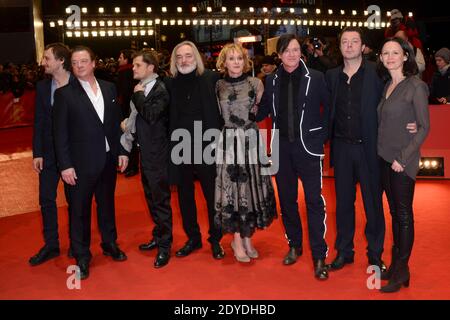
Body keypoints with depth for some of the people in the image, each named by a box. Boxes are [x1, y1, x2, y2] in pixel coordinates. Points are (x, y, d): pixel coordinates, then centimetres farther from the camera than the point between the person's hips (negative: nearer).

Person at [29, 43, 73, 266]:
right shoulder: (42, 86, 3)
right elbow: (39, 122, 4)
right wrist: (37, 153, -1)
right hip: (49, 152, 4)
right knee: (46, 199, 8)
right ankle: (51, 245, 21)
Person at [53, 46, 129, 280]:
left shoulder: (109, 88, 5)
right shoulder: (64, 94, -7)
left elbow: (117, 123, 10)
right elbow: (60, 133, -9)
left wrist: (122, 151, 6)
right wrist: (65, 165, -13)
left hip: (108, 159, 4)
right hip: (81, 162, -4)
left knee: (107, 203, 18)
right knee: (79, 209, 5)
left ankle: (110, 244, 36)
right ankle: (81, 256, 19)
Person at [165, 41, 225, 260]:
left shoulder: (212, 79, -4)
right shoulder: (170, 84, 4)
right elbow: (166, 116, 10)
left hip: (207, 147, -3)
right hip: (180, 149, 3)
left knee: (212, 195, 7)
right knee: (185, 196, 13)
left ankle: (216, 240, 23)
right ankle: (192, 238, 30)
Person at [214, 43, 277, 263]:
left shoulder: (255, 83, 1)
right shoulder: (217, 86, 2)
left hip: (252, 141, 1)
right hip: (228, 143, 0)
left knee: (251, 187, 5)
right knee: (231, 189, 2)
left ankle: (247, 238, 20)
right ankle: (237, 240, 14)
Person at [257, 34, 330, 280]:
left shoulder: (315, 78, -4)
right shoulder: (272, 81, 6)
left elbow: (329, 106, 1)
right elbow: (263, 112, 13)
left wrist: (322, 135, -5)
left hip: (307, 146, -4)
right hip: (282, 147, 4)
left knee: (314, 201, -4)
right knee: (286, 199, 13)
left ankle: (319, 256, 4)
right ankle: (294, 245, 31)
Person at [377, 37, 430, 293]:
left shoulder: (416, 86, -9)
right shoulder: (387, 86, 10)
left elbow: (424, 127, -11)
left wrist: (403, 158, -14)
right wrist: (382, 152, 5)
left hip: (403, 161, -6)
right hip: (384, 157, 6)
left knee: (404, 214, 1)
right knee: (394, 212, 13)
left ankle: (402, 271, 11)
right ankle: (396, 262, 23)